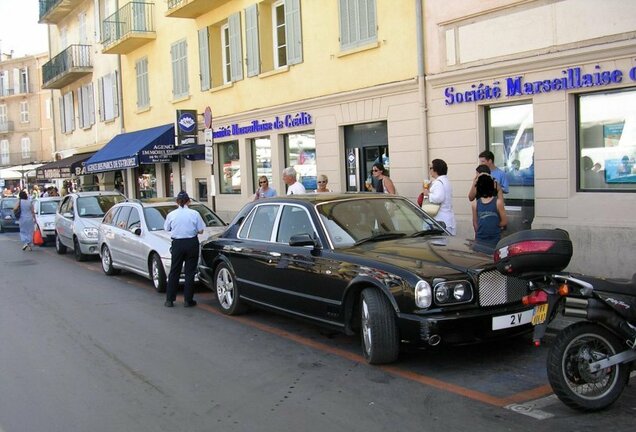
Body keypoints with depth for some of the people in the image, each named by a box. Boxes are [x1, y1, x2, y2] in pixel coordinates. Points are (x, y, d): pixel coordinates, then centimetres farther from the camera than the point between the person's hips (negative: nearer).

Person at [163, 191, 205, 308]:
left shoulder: (171, 214, -4)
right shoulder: (194, 214, -7)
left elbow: (167, 228, 9)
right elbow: (200, 231, -3)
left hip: (177, 244, 1)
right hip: (192, 243, -1)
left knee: (174, 271, 12)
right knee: (190, 272, 6)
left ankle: (169, 300, 14)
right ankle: (188, 300, 8)